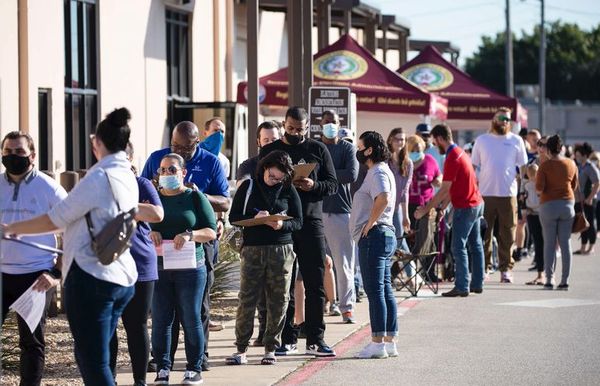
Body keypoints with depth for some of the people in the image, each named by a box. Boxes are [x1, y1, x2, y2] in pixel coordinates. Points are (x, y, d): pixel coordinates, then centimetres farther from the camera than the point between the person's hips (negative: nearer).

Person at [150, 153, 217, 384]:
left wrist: (189, 235, -18)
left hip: (189, 268, -2)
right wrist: (149, 233, -11)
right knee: (160, 320, 1)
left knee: (191, 319, 1)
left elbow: (211, 232, 0)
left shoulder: (195, 198, 4)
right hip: (158, 268, 2)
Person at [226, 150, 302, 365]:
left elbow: (298, 222, 6)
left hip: (281, 250, 1)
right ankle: (241, 349, 0)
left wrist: (282, 225, -15)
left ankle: (271, 348, 11)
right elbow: (234, 217, 4)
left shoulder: (289, 190, 6)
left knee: (278, 301, 1)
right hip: (253, 249, -1)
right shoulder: (248, 187, 5)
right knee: (247, 299, -4)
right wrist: (254, 218, -14)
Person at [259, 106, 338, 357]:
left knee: (315, 284, -1)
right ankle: (287, 339, 8)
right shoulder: (269, 151, 9)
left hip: (310, 223, 0)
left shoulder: (318, 150, 9)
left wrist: (313, 186, -13)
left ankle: (315, 340, 3)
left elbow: (333, 184, 7)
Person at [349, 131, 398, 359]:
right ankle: (389, 341, 12)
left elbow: (383, 198, -30)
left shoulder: (378, 173, -13)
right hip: (386, 235, 11)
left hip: (373, 236, -11)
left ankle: (377, 343, -10)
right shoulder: (382, 171, 21)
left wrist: (369, 224, -21)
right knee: (385, 290, 10)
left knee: (375, 290, -9)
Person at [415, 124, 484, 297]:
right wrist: (442, 205, 11)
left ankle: (462, 287, -8)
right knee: (475, 245, 12)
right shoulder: (460, 153, 12)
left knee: (458, 247, -7)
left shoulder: (452, 159, -19)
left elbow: (444, 190, -19)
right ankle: (477, 283, 16)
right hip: (476, 204, 10)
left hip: (465, 208, -10)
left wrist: (426, 210, -15)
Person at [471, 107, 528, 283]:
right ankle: (483, 267, 6)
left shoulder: (516, 141, 8)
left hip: (508, 194, 0)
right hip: (485, 194, 0)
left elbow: (523, 167, 13)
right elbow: (473, 166, 11)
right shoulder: (482, 140, 9)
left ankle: (506, 268, 8)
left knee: (507, 235, 1)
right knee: (483, 234, 1)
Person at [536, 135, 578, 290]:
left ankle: (549, 279, -3)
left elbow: (539, 187, -12)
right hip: (568, 204, 3)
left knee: (549, 243, 1)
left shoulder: (545, 166, -10)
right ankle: (565, 280, 3)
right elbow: (574, 186, 12)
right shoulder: (571, 164, 3)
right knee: (565, 243, 4)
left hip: (549, 205, -3)